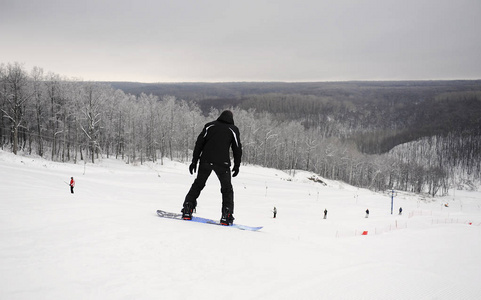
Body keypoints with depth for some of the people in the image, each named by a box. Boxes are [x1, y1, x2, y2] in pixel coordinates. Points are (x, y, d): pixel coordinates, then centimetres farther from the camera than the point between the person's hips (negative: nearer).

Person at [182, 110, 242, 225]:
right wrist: (237, 166, 15)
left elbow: (199, 143, 7)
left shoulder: (209, 126, 11)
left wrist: (194, 161, 9)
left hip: (205, 161, 2)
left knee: (198, 184, 15)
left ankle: (187, 210, 8)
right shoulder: (233, 129, 7)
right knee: (227, 189, 10)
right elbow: (237, 149, 7)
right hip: (222, 163, -2)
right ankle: (226, 216, 1)